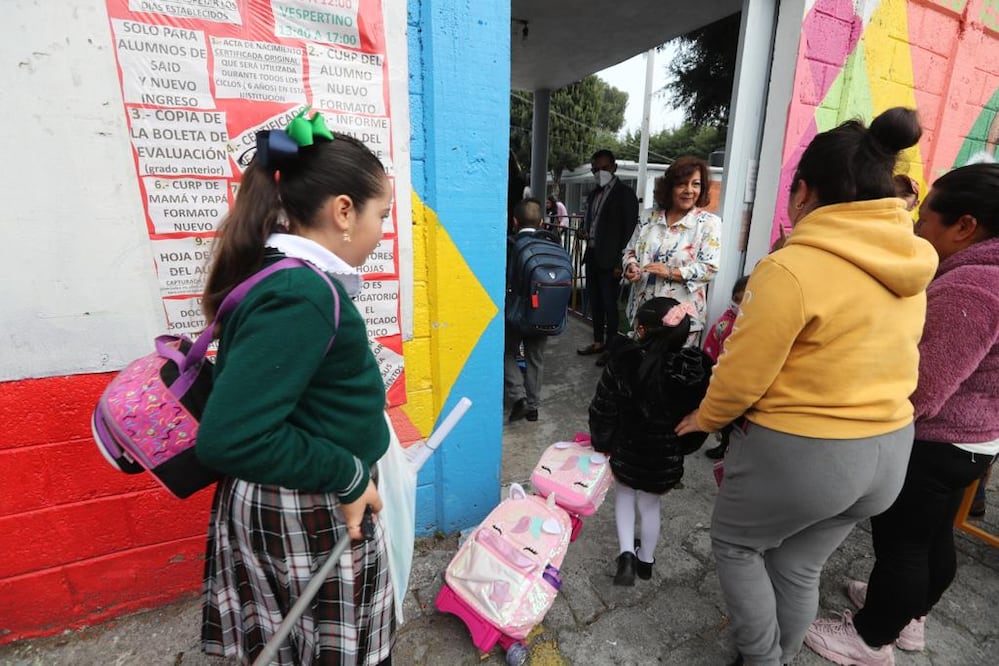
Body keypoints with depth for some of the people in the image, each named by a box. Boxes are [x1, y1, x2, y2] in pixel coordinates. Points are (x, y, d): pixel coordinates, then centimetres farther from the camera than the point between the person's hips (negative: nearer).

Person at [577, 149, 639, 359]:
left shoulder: (625, 193, -5)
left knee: (609, 304, -2)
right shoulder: (593, 194, 15)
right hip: (592, 256, 7)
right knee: (595, 302, 13)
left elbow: (629, 229, -10)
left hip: (610, 259, -7)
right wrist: (584, 232, 0)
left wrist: (620, 262, -15)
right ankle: (598, 342, 25)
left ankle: (611, 346, 9)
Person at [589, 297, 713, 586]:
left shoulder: (623, 361, -22)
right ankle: (646, 561, 45)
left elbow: (602, 409, -13)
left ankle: (626, 554, 18)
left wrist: (602, 443, 3)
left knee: (625, 491, 28)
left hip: (627, 451, -1)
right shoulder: (698, 367, -16)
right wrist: (682, 448, 11)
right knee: (650, 504, 26)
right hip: (668, 457, 2)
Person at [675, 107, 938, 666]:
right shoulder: (912, 266, 2)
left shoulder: (791, 268, -23)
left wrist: (705, 418, 0)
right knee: (799, 567, 25)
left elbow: (743, 374, -18)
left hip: (798, 451, -7)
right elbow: (871, 356, 10)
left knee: (735, 545, 20)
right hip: (888, 448, 7)